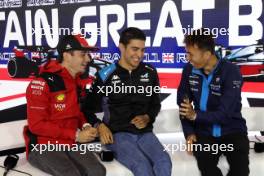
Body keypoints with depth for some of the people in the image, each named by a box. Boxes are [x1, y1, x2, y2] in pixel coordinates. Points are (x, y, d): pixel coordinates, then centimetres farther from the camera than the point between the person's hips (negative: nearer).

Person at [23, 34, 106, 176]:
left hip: (71, 144, 6)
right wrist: (76, 135, -14)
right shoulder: (42, 82, -16)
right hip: (43, 146, -6)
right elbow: (36, 125, -16)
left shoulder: (79, 82, 9)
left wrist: (85, 126, 0)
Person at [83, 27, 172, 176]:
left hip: (144, 133, 3)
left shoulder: (150, 73, 9)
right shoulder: (106, 75, -1)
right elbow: (89, 107, 8)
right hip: (118, 134, -3)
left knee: (164, 163, -27)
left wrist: (147, 118, 1)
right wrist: (100, 126, -9)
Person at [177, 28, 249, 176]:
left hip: (232, 132, -2)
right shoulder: (189, 70, -3)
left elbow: (225, 113, -21)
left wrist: (196, 115, -28)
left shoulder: (231, 72, -17)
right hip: (204, 132, 2)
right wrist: (189, 132, -5)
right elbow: (183, 104, 5)